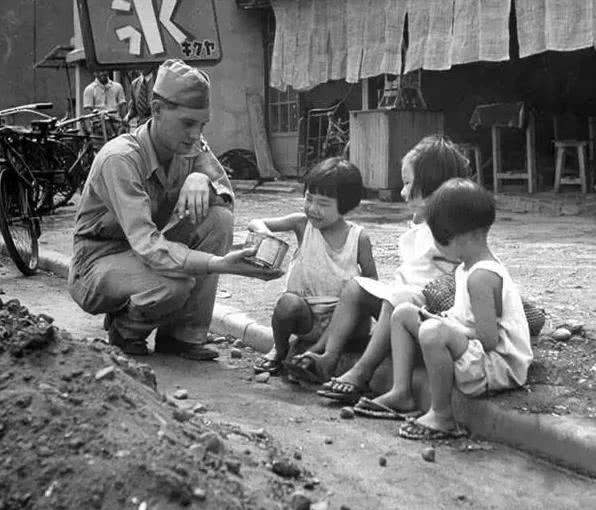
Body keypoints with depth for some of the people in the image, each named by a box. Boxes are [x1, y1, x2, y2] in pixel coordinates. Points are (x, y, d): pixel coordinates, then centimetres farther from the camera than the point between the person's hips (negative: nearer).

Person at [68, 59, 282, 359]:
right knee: (174, 283, -36)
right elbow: (146, 245, -36)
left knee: (219, 219, -18)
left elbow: (227, 197, -3)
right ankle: (125, 329, -1)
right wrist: (220, 264, -48)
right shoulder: (120, 158, -27)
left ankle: (183, 335, -9)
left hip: (150, 252, 7)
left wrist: (202, 180, -27)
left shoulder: (192, 148, -6)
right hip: (99, 264, -7)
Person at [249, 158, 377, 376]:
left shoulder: (359, 238, -3)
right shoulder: (303, 223, -3)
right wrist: (262, 231, -27)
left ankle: (308, 348, -5)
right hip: (304, 310, -1)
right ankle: (279, 349, 0)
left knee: (362, 324, -30)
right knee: (288, 303, -34)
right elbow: (255, 223, -3)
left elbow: (371, 279, 5)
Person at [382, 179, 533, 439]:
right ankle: (401, 392, 4)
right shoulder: (467, 267, 8)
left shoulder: (481, 276, -23)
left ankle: (442, 417, -20)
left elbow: (488, 339, -27)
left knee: (432, 332, -38)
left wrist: (442, 325, -14)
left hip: (501, 366, -11)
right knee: (403, 313, 10)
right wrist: (444, 318, 3)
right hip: (477, 352, 11)